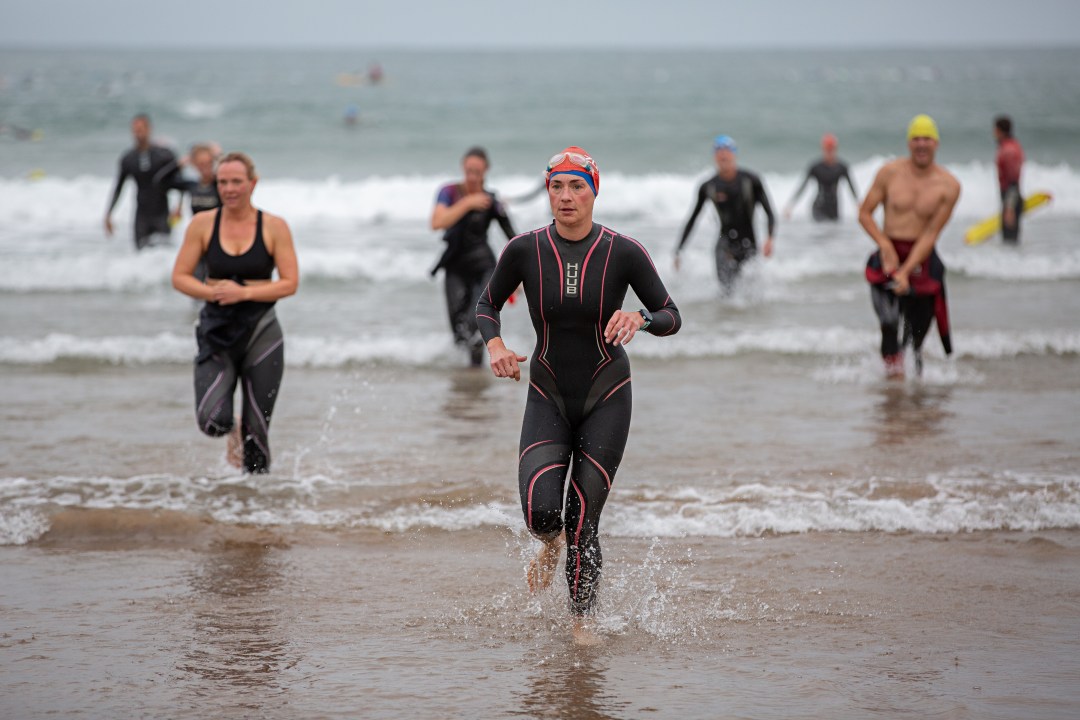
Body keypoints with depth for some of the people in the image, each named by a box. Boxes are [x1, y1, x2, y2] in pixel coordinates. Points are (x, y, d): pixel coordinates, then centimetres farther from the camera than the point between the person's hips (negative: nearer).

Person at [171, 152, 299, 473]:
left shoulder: (274, 227, -2)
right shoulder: (202, 224, 0)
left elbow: (290, 283, -5)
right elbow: (180, 277, 2)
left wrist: (244, 293, -17)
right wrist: (212, 292, -17)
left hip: (260, 331, 0)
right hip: (216, 330, 0)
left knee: (256, 429, 2)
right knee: (212, 422, -16)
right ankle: (233, 432, 21)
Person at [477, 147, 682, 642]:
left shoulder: (623, 253, -12)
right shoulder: (524, 250, -9)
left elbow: (671, 317, -4)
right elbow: (488, 304, 7)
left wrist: (640, 318, -26)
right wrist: (495, 344, -13)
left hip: (606, 399, -1)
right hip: (548, 397, 1)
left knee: (583, 523, -3)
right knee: (541, 513, -17)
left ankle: (582, 621, 19)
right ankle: (552, 542, 22)